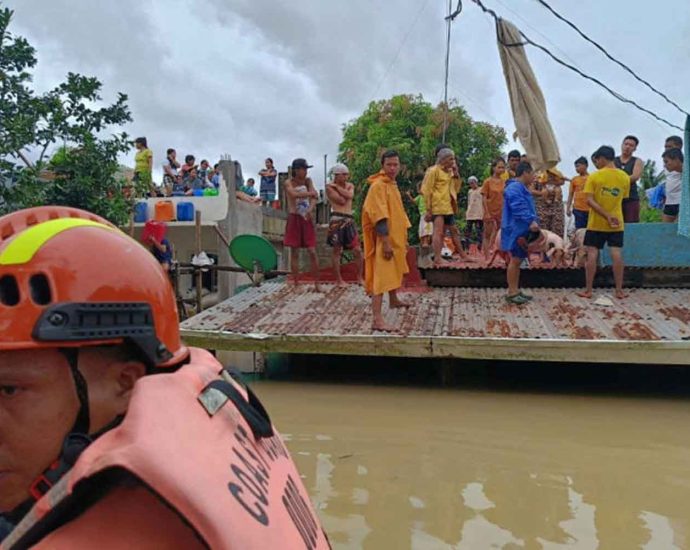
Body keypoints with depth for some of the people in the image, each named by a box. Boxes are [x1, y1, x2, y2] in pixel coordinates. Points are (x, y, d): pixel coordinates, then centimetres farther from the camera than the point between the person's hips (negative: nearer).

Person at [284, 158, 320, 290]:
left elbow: (314, 197, -7)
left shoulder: (308, 181, 7)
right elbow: (294, 194, -24)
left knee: (312, 252, -3)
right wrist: (310, 193, -14)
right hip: (294, 219, -2)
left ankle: (317, 283, 1)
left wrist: (310, 209, -25)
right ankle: (296, 283, 8)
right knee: (294, 252, 1)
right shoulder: (289, 183, -4)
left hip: (307, 219, 2)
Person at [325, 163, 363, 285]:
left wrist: (337, 186, -6)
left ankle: (359, 277, 12)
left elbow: (350, 195, -9)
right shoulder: (329, 187, -2)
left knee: (358, 250, 1)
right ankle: (339, 280, 9)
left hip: (349, 220, 5)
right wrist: (345, 192, 3)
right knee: (337, 251, 1)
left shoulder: (350, 185, 14)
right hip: (337, 220, -5)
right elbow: (342, 201, -14)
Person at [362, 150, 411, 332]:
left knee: (395, 270, 25)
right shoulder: (378, 185, -15)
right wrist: (385, 242, -25)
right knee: (381, 276, -14)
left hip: (395, 238, 10)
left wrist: (403, 239, 24)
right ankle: (377, 319, -17)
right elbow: (379, 217, -22)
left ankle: (394, 300, 47)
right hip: (385, 239, -10)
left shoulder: (392, 184, 14)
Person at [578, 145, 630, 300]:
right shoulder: (624, 177, 2)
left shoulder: (594, 177, -10)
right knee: (617, 255, 2)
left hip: (596, 223, -3)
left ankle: (588, 290, 3)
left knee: (592, 255, 1)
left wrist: (607, 217, -18)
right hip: (617, 223, 3)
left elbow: (590, 200, -17)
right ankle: (619, 291, 5)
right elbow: (622, 198, 10)